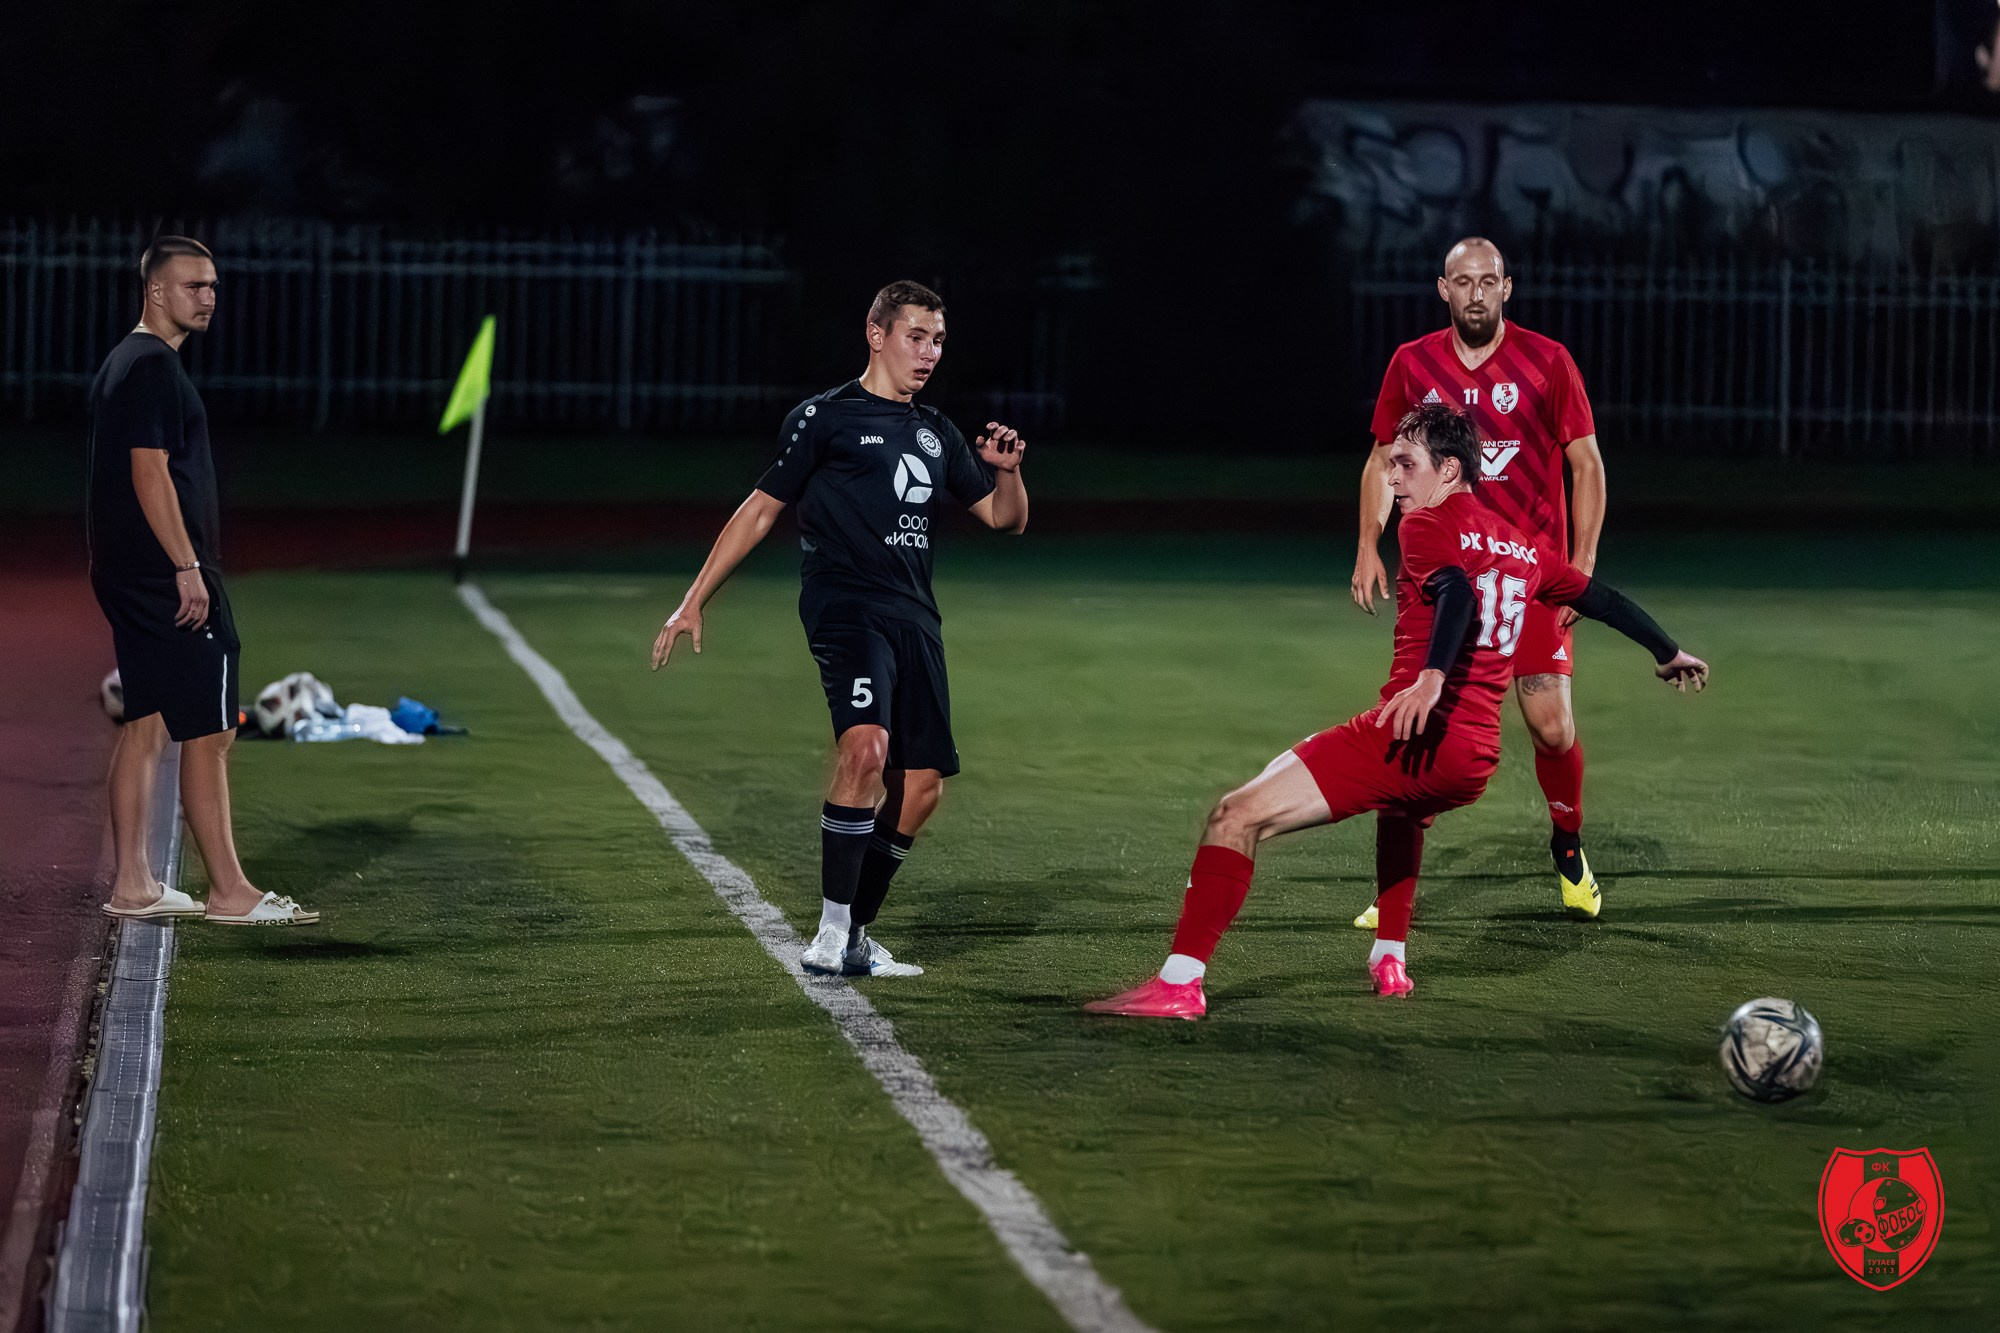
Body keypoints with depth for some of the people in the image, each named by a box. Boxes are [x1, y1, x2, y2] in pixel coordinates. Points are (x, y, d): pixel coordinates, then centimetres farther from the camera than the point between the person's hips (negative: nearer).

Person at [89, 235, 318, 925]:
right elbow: (150, 474, -21)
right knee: (208, 732, -7)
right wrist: (188, 569, -21)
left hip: (127, 577, 11)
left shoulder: (124, 363, 18)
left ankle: (132, 886, 12)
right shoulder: (154, 366, -14)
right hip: (166, 576, -11)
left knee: (146, 726, 11)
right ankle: (229, 892, -5)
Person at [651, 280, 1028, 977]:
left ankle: (855, 937, 16)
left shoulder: (936, 433, 20)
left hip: (914, 618, 7)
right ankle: (831, 934, -23)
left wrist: (1007, 469, 3)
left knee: (921, 787, 3)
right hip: (845, 608, -7)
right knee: (865, 747, -28)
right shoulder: (824, 417, 2)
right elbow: (762, 508, 5)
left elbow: (1006, 517, 26)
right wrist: (694, 601, 2)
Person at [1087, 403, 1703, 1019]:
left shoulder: (1430, 524, 0)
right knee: (1404, 802, 45)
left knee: (1236, 817, -10)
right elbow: (1599, 596, 33)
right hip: (1477, 760, 8)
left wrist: (1431, 678, -37)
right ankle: (1391, 960, 41)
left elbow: (1456, 591, -20)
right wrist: (1669, 654, 49)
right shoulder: (1521, 547, 21)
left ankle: (1181, 983, -21)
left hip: (1414, 733, -8)